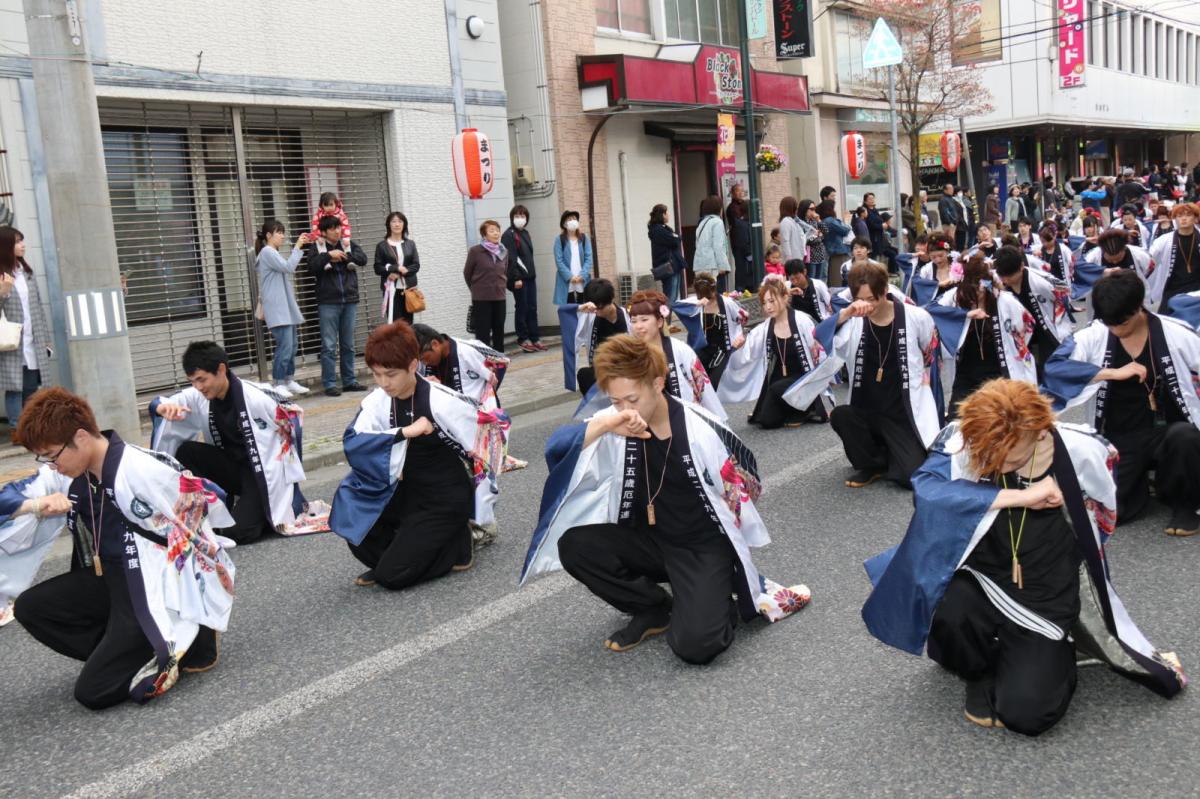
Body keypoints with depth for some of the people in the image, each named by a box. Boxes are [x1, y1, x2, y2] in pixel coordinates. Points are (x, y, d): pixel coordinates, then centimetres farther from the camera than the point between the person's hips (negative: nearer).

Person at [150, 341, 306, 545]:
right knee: (185, 452, -20)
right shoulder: (198, 397, -7)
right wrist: (164, 407, -33)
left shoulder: (256, 398, -23)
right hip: (232, 466, 6)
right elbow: (159, 405, -6)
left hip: (264, 472, -6)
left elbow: (292, 421, -13)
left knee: (237, 532, -24)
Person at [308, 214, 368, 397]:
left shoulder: (348, 244, 11)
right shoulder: (316, 247, 1)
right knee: (329, 346, -4)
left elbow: (363, 258, -3)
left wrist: (344, 256, -13)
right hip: (328, 303, -4)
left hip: (350, 301, 4)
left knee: (348, 344, 11)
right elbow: (311, 268, -13)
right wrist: (328, 255, -20)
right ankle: (329, 384, 0)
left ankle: (349, 381, 18)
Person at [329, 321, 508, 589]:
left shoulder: (443, 402, -22)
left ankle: (456, 546, 8)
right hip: (408, 492, 5)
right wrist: (405, 432, -32)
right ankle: (398, 554, 5)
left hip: (446, 499, -5)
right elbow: (351, 442, -22)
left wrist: (480, 485, 0)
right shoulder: (377, 401, -8)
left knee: (392, 576, -14)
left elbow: (495, 427, -12)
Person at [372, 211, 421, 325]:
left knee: (408, 322, 3)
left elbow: (416, 265, 3)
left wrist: (399, 273, -11)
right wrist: (397, 268, -14)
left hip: (408, 287, 3)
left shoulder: (410, 244, 10)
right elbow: (378, 268, -3)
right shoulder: (382, 246, 2)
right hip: (391, 289, -3)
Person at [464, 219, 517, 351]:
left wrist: (501, 287, 12)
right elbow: (467, 274, 1)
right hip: (481, 299, -5)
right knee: (483, 333, -3)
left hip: (499, 298, 5)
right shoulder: (475, 251, -9)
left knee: (499, 331, 10)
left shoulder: (504, 252, 6)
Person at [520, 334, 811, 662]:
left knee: (694, 644, -25)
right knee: (573, 546, -19)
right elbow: (555, 448, -22)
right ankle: (655, 610, 1)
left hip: (703, 546, -5)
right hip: (649, 540, 5)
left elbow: (746, 488, -7)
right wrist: (603, 424, -38)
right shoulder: (615, 426, -11)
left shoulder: (704, 432, -20)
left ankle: (739, 601, 10)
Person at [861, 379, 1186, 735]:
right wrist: (1021, 496, -32)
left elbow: (1101, 519, 5)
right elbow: (925, 490, -36)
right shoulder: (962, 440, -19)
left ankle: (1057, 654, 22)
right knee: (946, 614, -35)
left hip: (1045, 599, 0)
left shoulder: (1081, 451, -15)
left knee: (1027, 714, -16)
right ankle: (982, 669, 4)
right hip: (981, 580, 0)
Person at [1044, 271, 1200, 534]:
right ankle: (1142, 480, 19)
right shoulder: (1093, 336, -6)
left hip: (1168, 431, 0)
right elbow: (1054, 368, -18)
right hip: (1121, 438, 1)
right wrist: (1113, 373, -21)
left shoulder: (1175, 334, -6)